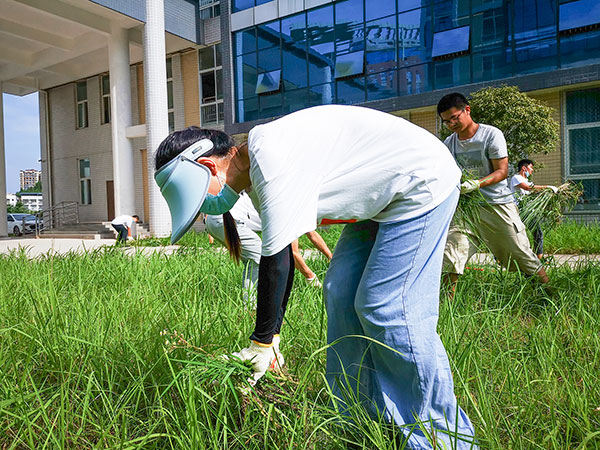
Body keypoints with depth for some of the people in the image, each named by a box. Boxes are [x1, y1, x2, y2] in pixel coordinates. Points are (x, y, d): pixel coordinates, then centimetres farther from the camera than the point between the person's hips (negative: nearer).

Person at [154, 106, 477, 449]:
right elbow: (281, 255, 6)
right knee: (340, 295, 4)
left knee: (386, 309, -13)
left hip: (421, 184, -9)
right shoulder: (256, 176, 3)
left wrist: (261, 343, -15)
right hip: (380, 199, 10)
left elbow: (275, 261, -26)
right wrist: (271, 336, 8)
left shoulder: (272, 158, -28)